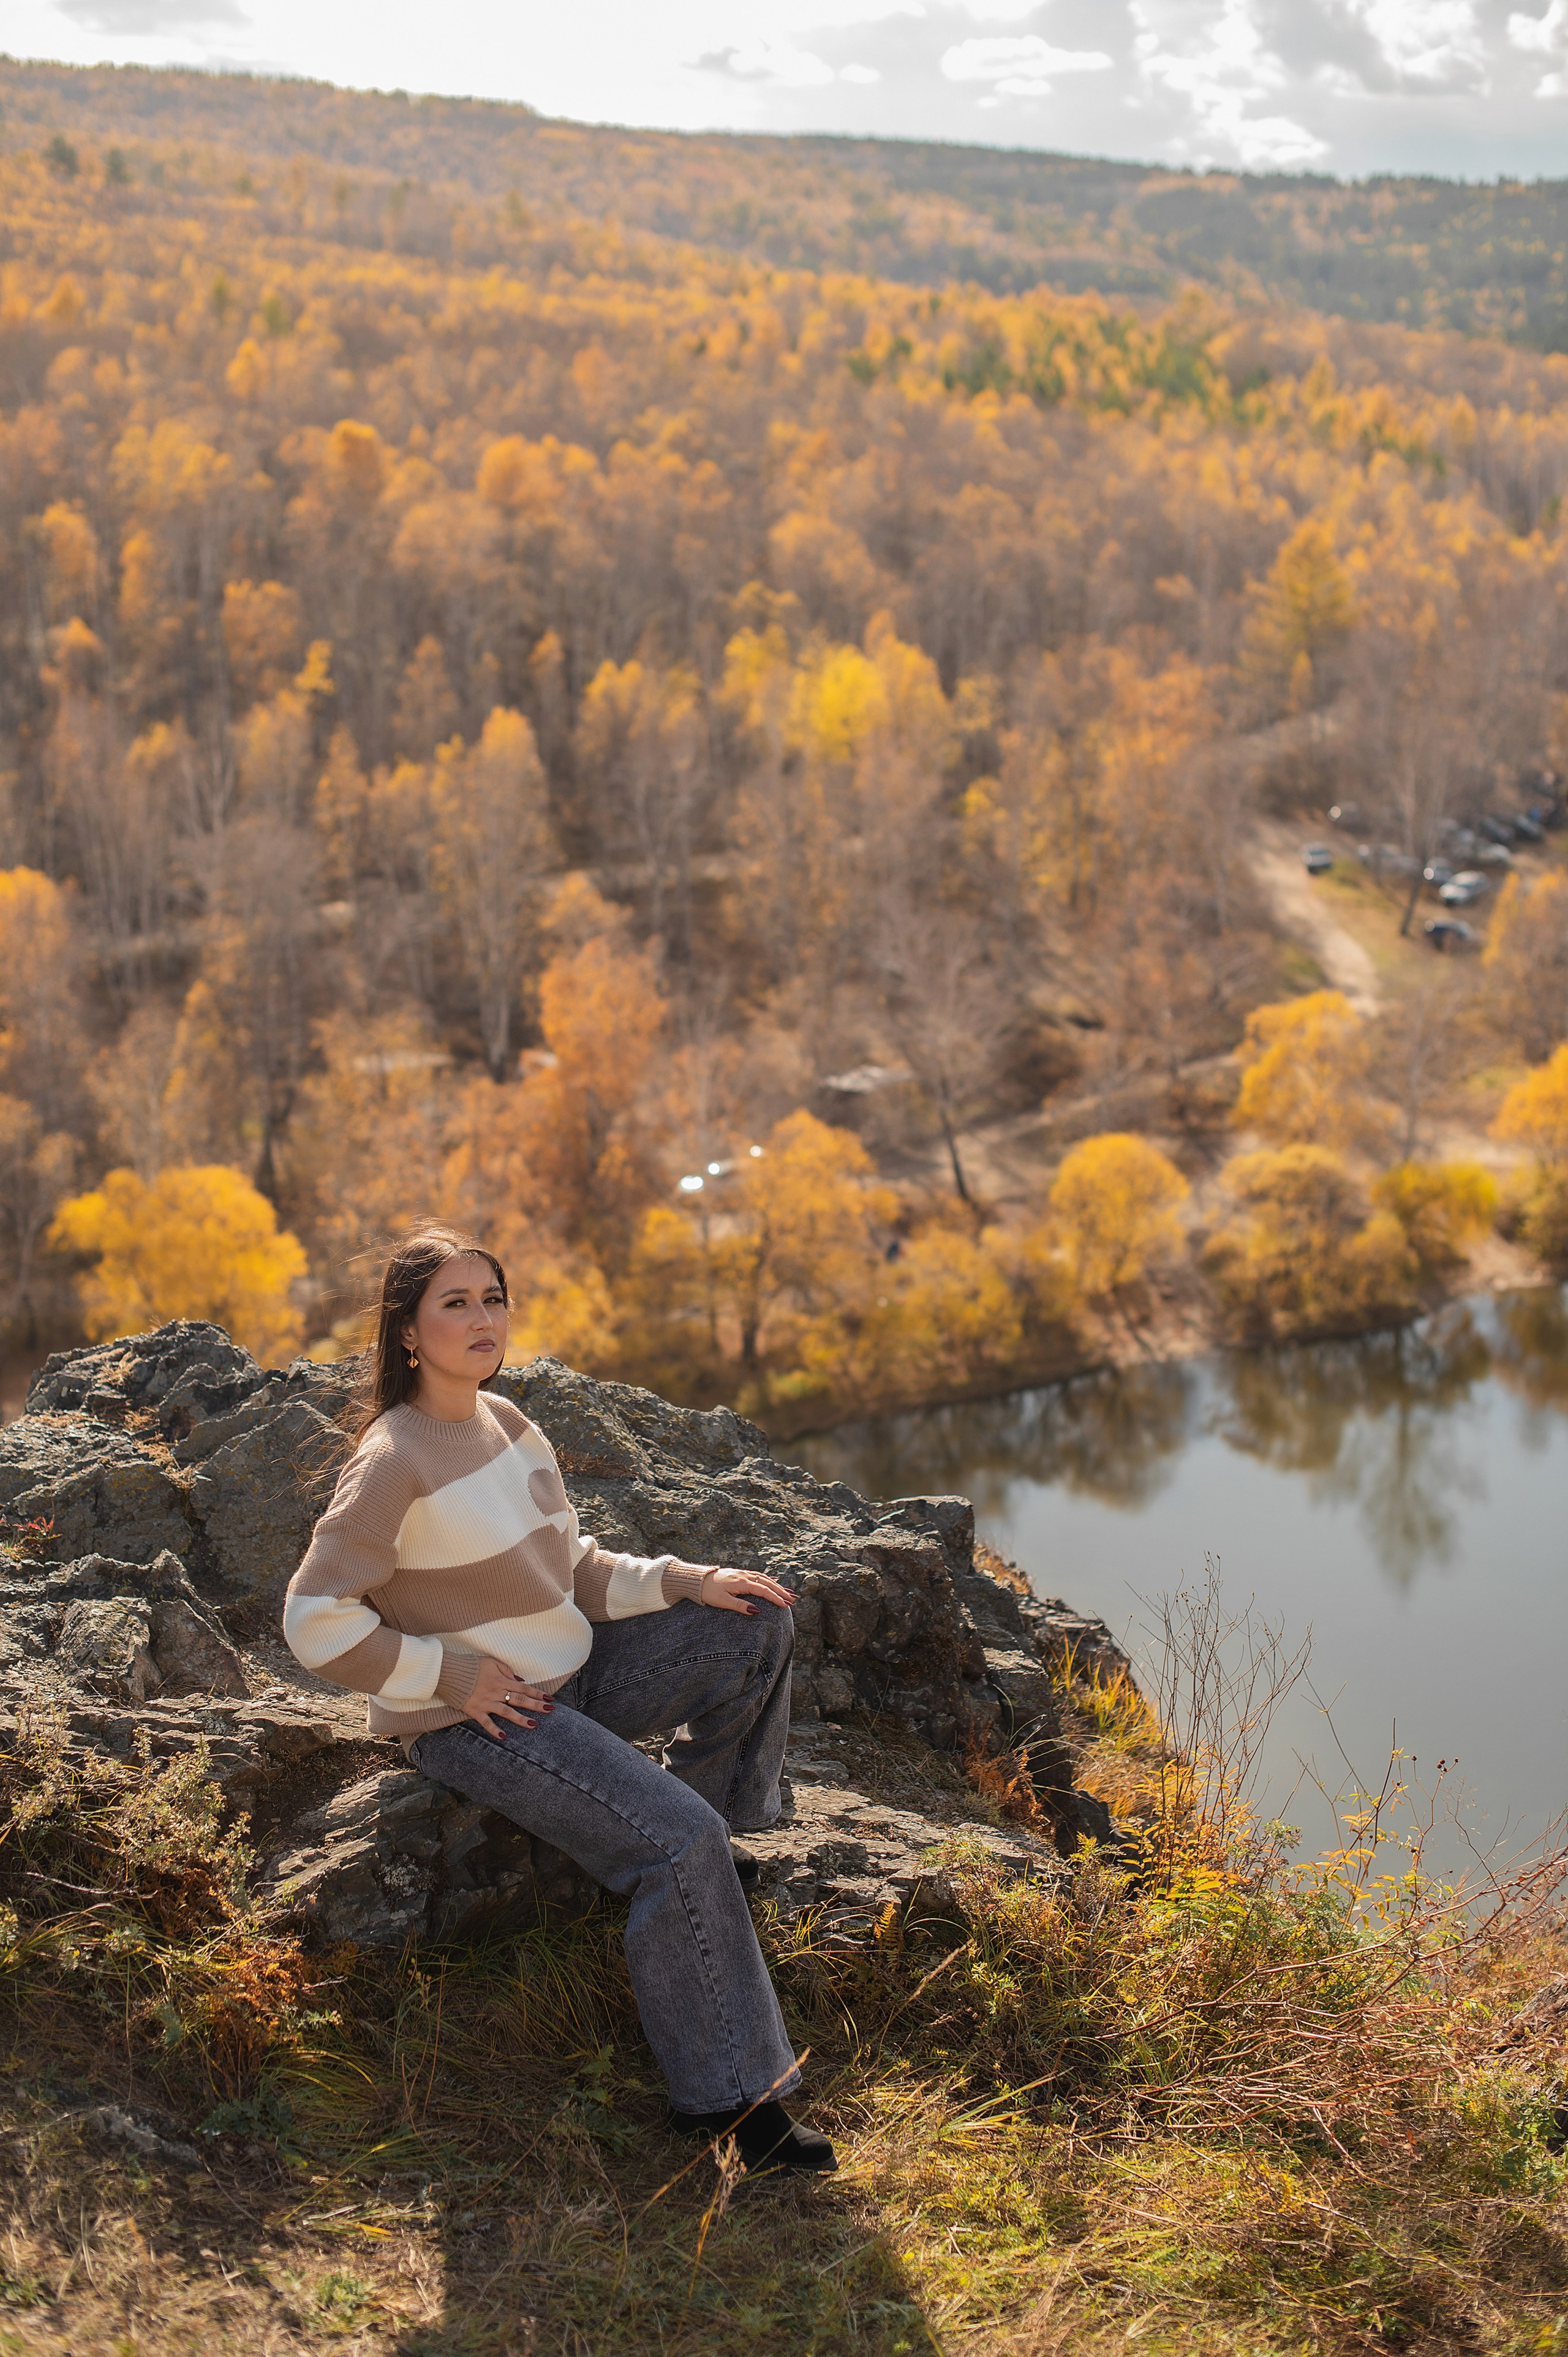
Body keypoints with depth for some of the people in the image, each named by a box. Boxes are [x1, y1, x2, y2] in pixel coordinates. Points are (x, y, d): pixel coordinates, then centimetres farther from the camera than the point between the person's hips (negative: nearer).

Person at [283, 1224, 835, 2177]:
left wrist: (684, 1581, -2)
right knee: (679, 1843, -24)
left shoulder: (507, 1423, 6)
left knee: (757, 1621, 0)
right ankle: (727, 2094, -13)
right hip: (472, 1721, -8)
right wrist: (456, 1676, -19)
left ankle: (712, 1834, 12)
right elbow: (316, 1622, -21)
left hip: (575, 1673, 9)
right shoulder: (395, 1463, -19)